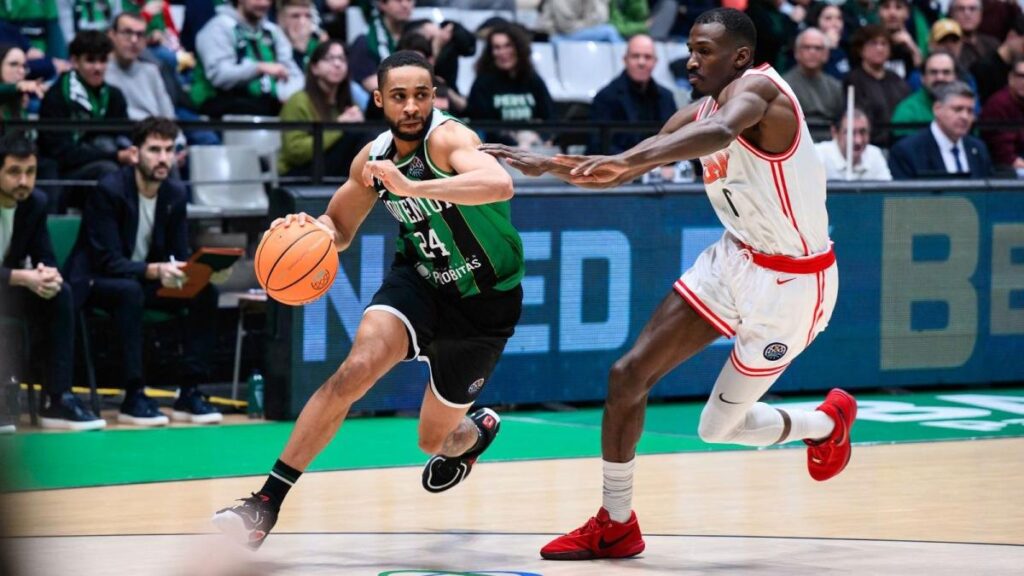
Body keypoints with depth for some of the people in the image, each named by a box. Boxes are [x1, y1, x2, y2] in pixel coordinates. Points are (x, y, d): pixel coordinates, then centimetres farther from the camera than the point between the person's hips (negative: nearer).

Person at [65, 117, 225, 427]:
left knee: (206, 292, -17)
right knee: (130, 291, -39)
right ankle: (133, 397, -35)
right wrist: (155, 270, -43)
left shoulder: (175, 193, 0)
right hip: (95, 282, -7)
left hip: (145, 280, 7)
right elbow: (109, 262, -26)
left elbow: (181, 257, 2)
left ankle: (190, 393, -16)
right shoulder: (109, 191, -20)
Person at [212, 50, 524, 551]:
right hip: (420, 279, 4)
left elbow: (500, 185, -47)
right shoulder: (372, 159, -5)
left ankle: (479, 430, 51)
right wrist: (314, 228, -14)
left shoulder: (447, 139, -26)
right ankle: (265, 503, -23)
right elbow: (340, 227, 11)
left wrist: (412, 187, -55)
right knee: (355, 369, -25)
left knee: (434, 439, 9)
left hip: (484, 302, -3)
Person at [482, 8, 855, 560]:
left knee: (719, 426, 1)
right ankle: (615, 525, 12)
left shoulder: (756, 87, -23)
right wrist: (544, 164, 0)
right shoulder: (700, 112, 4)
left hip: (789, 281, -8)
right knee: (628, 376, -1)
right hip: (736, 259, 8)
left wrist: (627, 160, -59)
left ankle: (826, 424, 31)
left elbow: (722, 131, -47)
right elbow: (623, 170, 13)